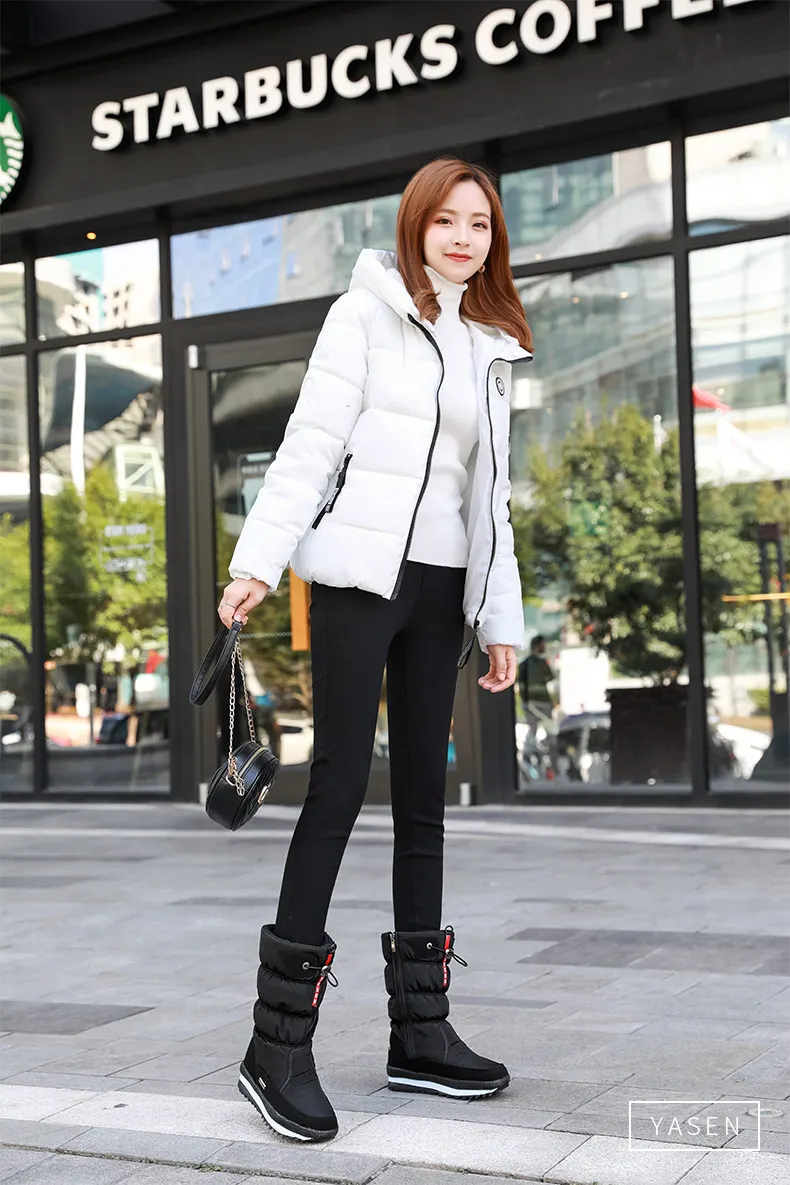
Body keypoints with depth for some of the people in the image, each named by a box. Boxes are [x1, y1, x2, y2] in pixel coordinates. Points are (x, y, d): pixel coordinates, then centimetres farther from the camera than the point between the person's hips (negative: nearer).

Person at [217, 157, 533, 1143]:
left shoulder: (489, 348, 18)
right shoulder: (367, 313, 1)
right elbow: (310, 441, -7)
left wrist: (501, 618, 14)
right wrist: (259, 561, -16)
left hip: (439, 587, 6)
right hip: (359, 572, -6)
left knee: (423, 798, 6)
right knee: (339, 786, -11)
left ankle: (419, 1033, 14)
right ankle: (278, 1044, -7)